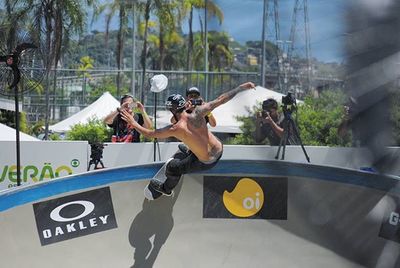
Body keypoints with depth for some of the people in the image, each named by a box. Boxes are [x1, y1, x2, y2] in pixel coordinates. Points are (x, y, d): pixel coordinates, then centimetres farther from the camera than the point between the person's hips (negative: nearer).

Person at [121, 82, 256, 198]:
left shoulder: (174, 129, -24)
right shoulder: (197, 113, -18)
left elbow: (149, 134, -11)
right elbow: (221, 100, -14)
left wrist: (133, 123, 4)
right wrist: (241, 87, -5)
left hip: (206, 163, -5)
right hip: (219, 150, 5)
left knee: (173, 168, 18)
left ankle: (166, 189, 46)